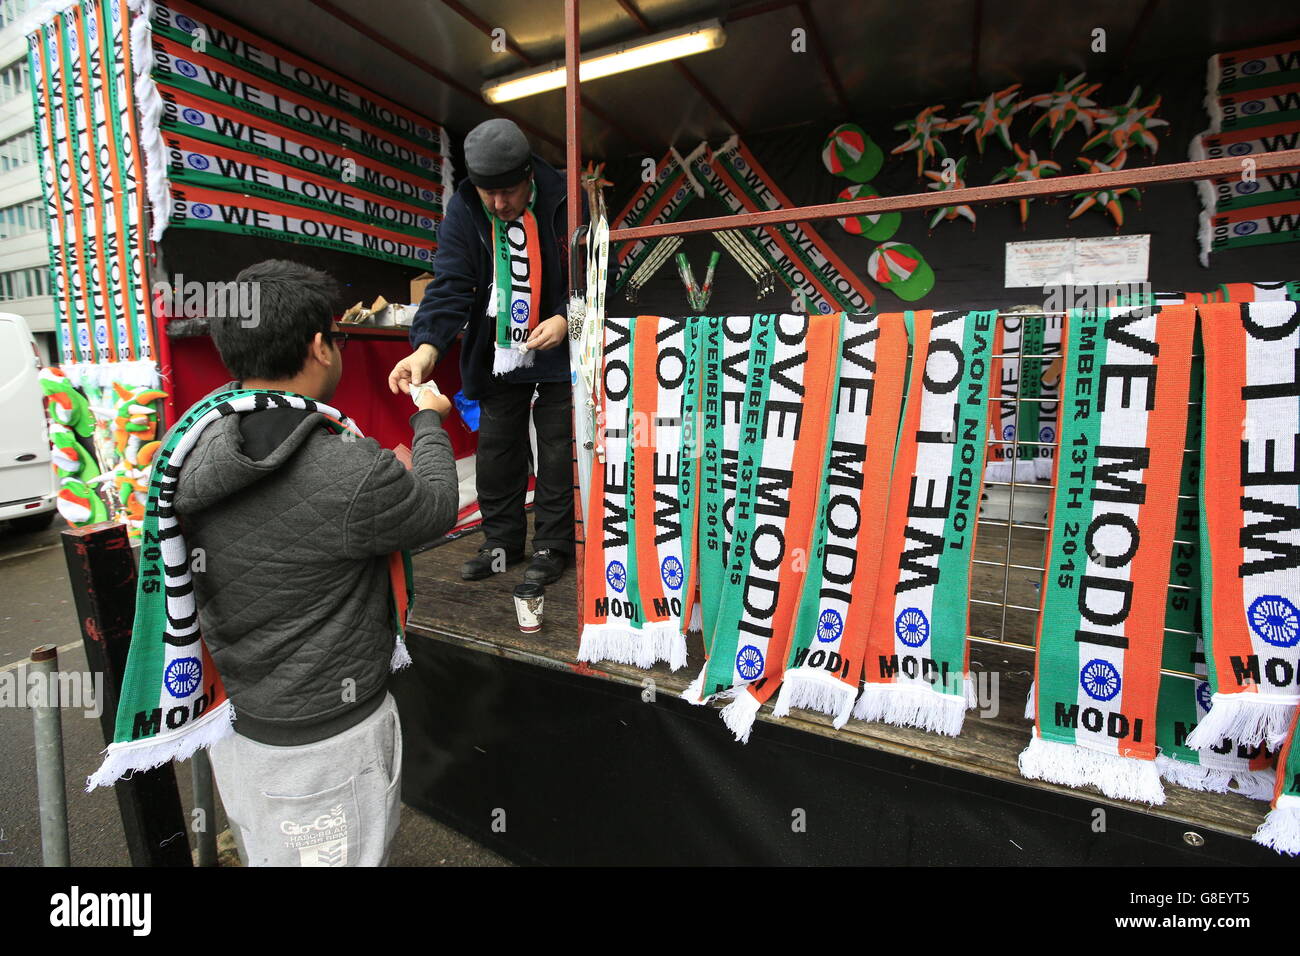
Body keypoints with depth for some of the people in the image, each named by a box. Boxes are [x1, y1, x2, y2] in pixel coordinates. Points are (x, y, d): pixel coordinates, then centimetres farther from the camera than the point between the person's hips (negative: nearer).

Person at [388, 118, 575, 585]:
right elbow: (450, 284, -16)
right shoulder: (463, 211, -7)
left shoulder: (563, 202, -13)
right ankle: (502, 542, 25)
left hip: (558, 349, -3)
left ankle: (552, 543, 17)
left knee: (558, 450, 2)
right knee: (496, 450, 9)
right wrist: (427, 347, -31)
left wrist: (565, 319, -22)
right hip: (497, 350, 3)